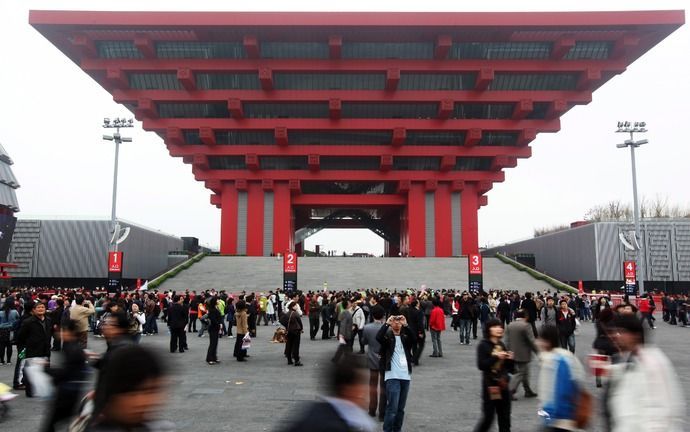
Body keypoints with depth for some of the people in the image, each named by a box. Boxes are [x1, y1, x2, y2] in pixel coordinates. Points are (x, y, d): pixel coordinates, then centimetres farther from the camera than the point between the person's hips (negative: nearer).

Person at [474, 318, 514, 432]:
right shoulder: (483, 345, -8)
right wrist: (496, 357, -22)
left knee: (505, 418, 9)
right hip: (490, 386, -6)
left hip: (503, 385, 6)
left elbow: (510, 369, 13)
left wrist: (510, 359, -6)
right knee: (488, 417, -1)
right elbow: (481, 365, -18)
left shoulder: (501, 345, 9)